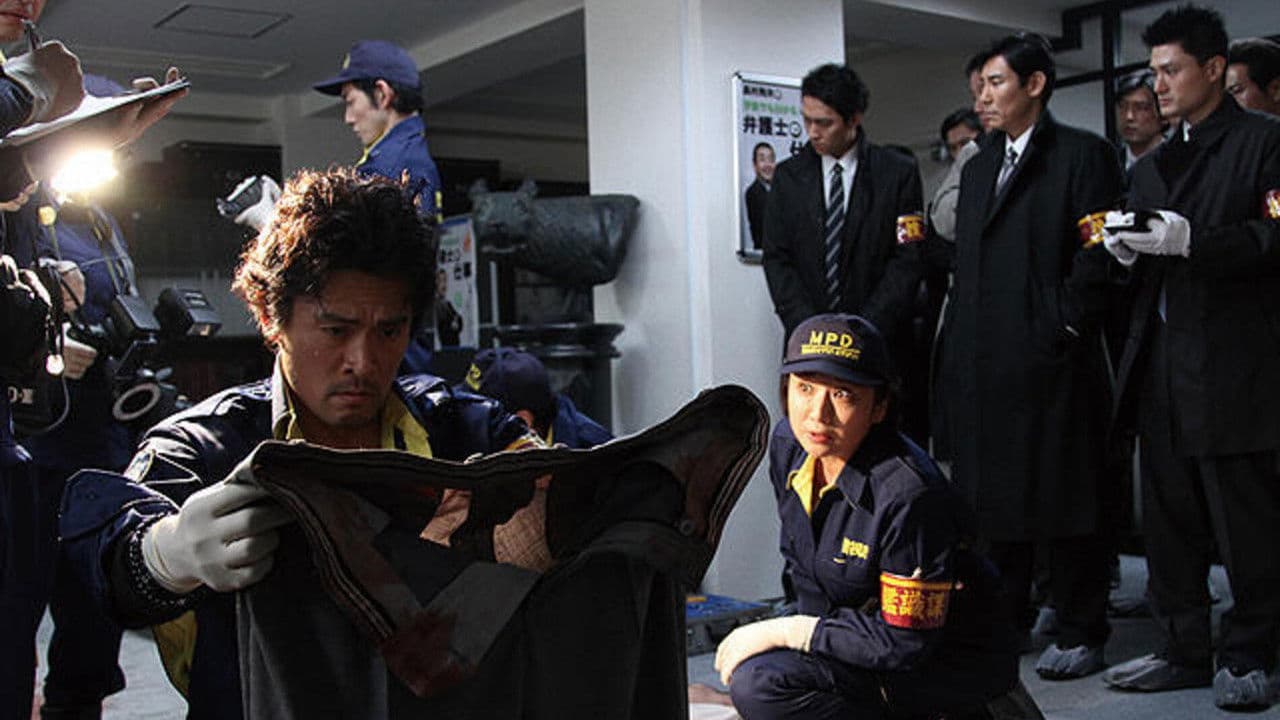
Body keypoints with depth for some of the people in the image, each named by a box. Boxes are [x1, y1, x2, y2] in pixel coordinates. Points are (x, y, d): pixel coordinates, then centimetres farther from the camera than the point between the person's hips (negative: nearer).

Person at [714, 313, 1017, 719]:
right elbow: (802, 566, 9)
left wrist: (785, 632, -20)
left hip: (951, 662, -8)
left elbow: (906, 642, -24)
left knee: (759, 683, -24)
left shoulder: (909, 494, -29)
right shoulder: (788, 445, -6)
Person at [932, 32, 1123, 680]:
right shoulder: (978, 169, 20)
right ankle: (1006, 620, 24)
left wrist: (1062, 332, -15)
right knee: (992, 493, 11)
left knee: (1063, 494, 1)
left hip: (1049, 361, -7)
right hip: (981, 367, 7)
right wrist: (956, 349, 10)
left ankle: (1081, 631, 14)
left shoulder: (1083, 155, -1)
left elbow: (1096, 256, -9)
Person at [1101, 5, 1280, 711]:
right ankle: (1183, 650, 22)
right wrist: (1127, 250, 0)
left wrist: (1191, 242, -20)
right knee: (1169, 519, 11)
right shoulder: (1149, 168, 20)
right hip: (1162, 365, 7)